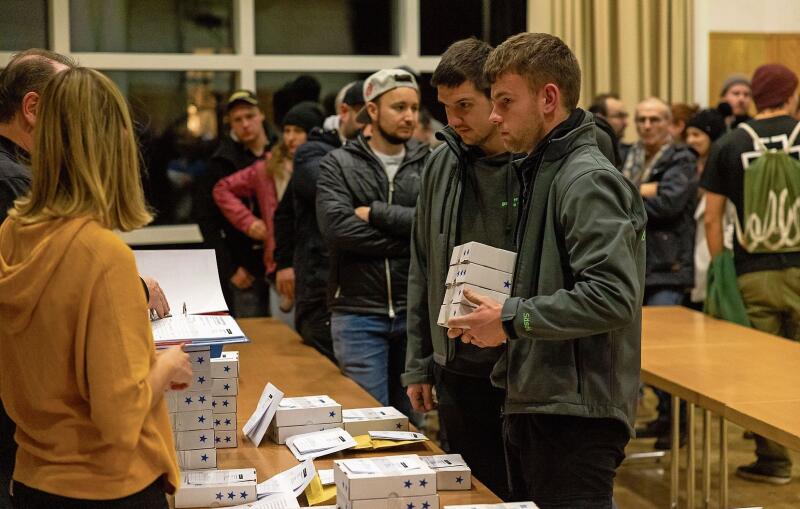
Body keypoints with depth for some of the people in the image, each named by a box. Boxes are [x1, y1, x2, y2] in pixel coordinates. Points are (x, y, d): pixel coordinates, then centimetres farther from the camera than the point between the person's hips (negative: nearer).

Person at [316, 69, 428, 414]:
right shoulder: (338, 165, 2)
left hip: (414, 311, 2)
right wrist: (408, 241, -13)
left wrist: (376, 213, -12)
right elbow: (336, 226, -14)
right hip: (358, 313, -2)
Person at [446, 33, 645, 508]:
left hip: (577, 415, -10)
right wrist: (493, 315, 6)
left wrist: (512, 318, -18)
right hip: (533, 407, 10)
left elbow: (612, 297, -25)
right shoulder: (542, 171, 15)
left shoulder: (589, 180, -15)